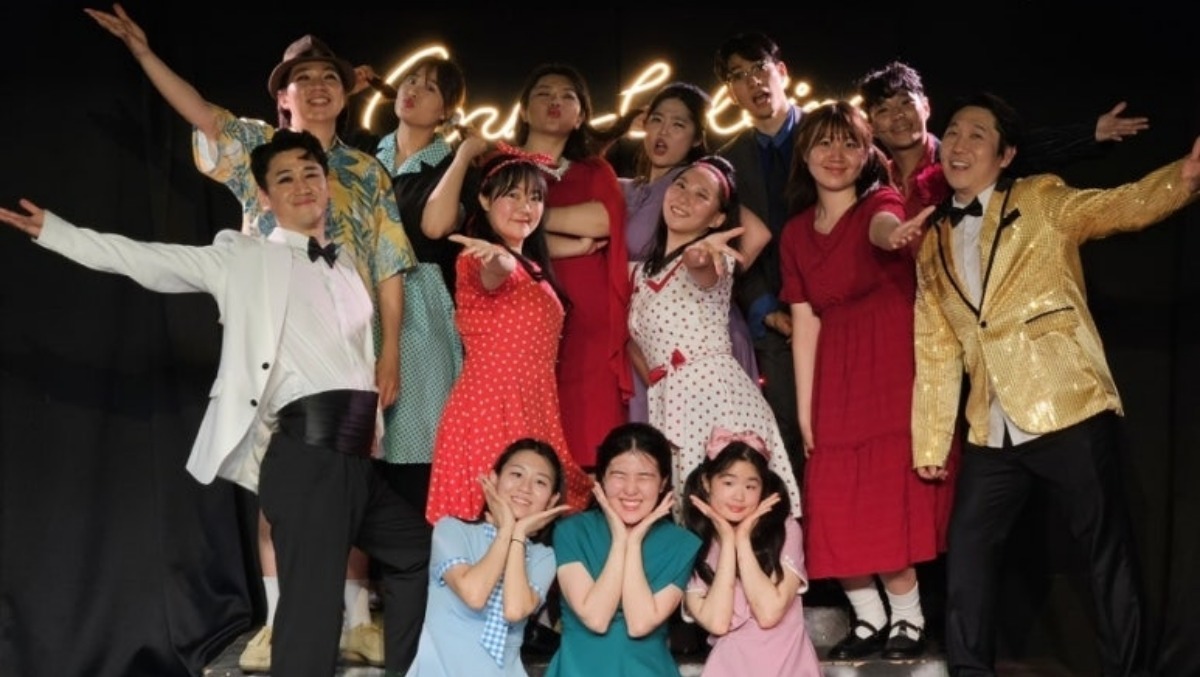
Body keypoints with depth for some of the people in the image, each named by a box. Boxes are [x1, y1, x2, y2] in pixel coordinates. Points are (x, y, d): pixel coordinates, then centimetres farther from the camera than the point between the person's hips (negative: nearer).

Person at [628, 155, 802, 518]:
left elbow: (705, 274, -24)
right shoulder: (642, 272, 21)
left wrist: (698, 256, -46)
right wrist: (653, 380, 11)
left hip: (716, 390, -6)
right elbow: (635, 339, 28)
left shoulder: (713, 257, 1)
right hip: (669, 404, 6)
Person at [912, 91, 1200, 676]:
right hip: (992, 433, 5)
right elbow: (936, 349, 14)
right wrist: (930, 442, 11)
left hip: (1072, 413, -4)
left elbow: (1125, 205, -13)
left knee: (1107, 551, 2)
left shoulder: (1043, 200, 4)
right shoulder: (933, 242, 14)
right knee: (967, 551, 8)